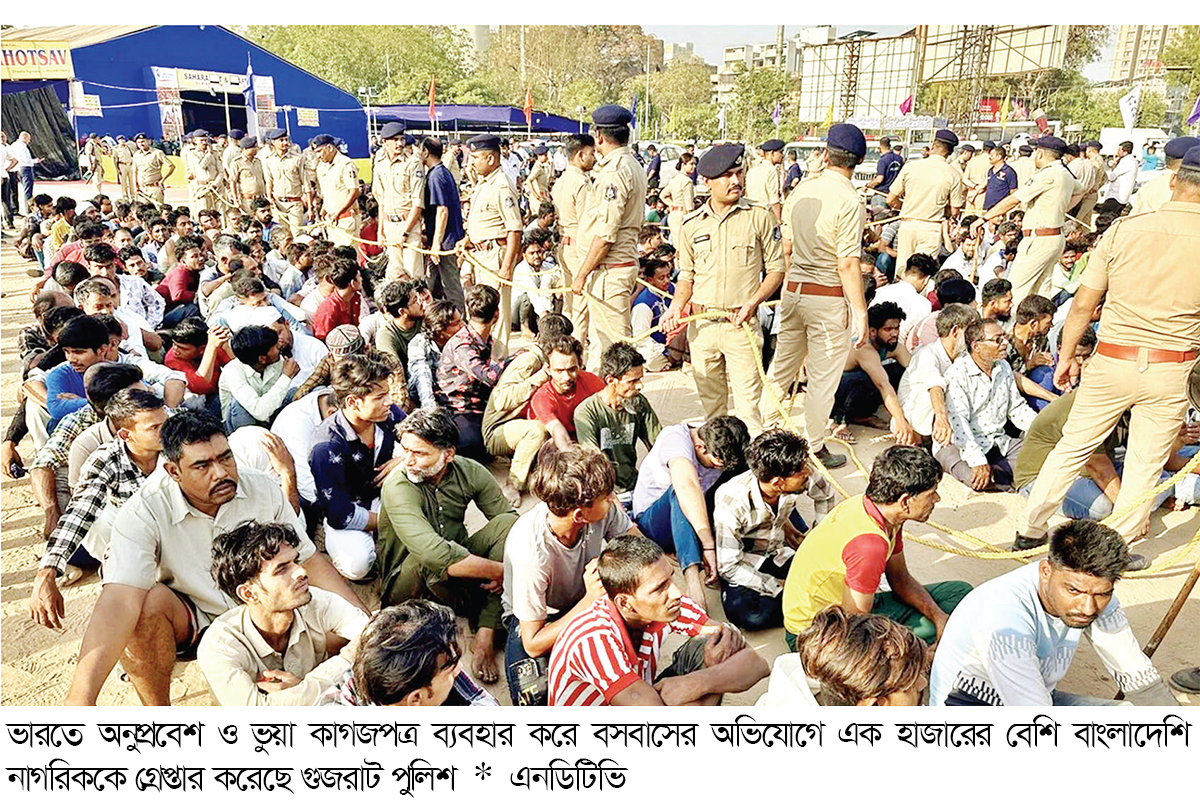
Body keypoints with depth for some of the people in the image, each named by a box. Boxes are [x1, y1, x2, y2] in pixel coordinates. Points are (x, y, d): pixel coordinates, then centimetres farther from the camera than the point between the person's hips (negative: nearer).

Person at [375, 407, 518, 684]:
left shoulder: (469, 472, -10)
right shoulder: (398, 487, -25)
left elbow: (510, 519, -5)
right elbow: (437, 554, -38)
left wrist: (506, 570, -23)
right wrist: (500, 570, -32)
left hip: (458, 560, 5)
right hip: (407, 584, -5)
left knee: (507, 523, -19)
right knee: (427, 557, -39)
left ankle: (485, 637, -24)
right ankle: (482, 613, -9)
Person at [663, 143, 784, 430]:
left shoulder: (759, 217, -1)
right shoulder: (691, 224, 7)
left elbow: (776, 268, 2)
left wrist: (752, 303, -11)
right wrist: (676, 307, -2)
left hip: (742, 324, -3)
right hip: (701, 323, 3)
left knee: (748, 402, -5)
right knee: (709, 400, 13)